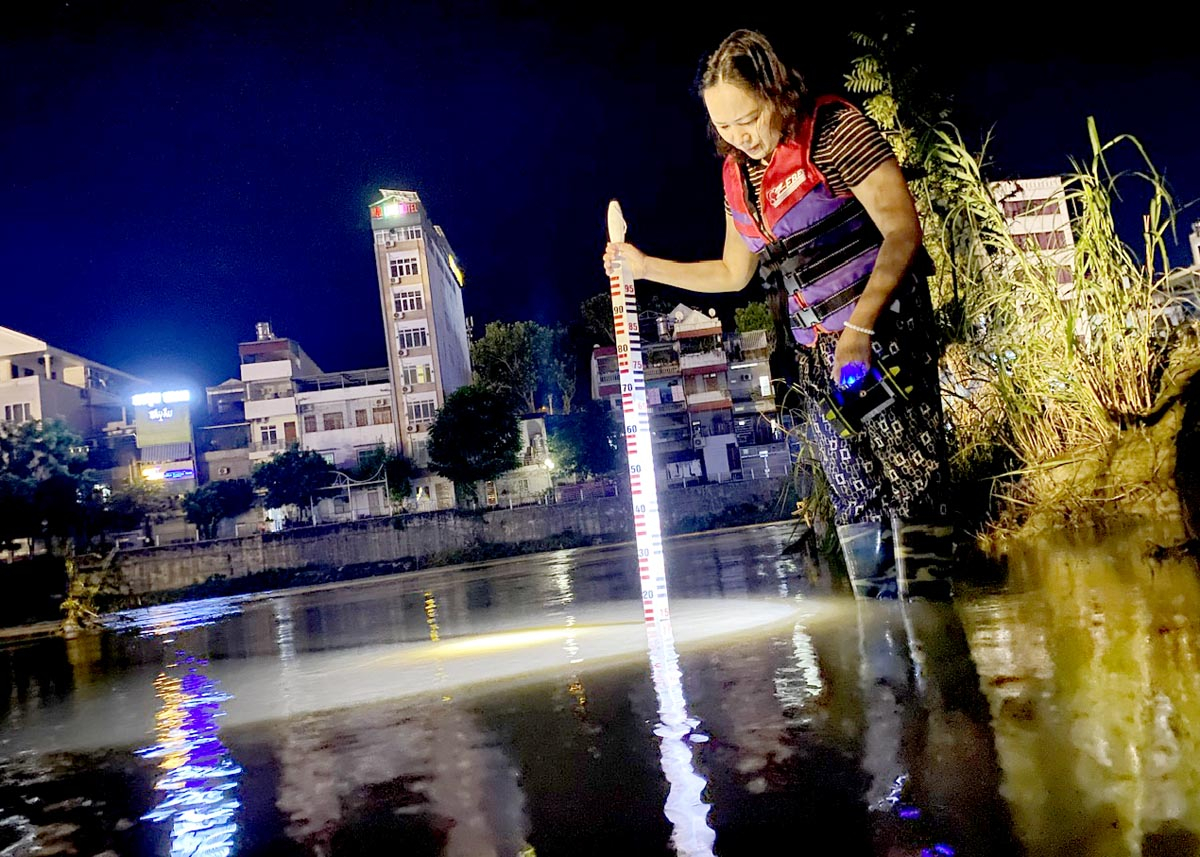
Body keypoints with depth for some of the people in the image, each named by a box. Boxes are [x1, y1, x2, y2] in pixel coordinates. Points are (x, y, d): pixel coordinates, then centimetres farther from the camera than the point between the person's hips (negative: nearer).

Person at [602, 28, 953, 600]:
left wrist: (859, 329, -24)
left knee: (910, 481, -10)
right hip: (815, 351, 7)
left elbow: (903, 231, -14)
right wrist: (643, 265, 17)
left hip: (883, 326, -6)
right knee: (853, 504, 7)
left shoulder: (835, 129, -7)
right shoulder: (737, 175, 12)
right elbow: (733, 273, 23)